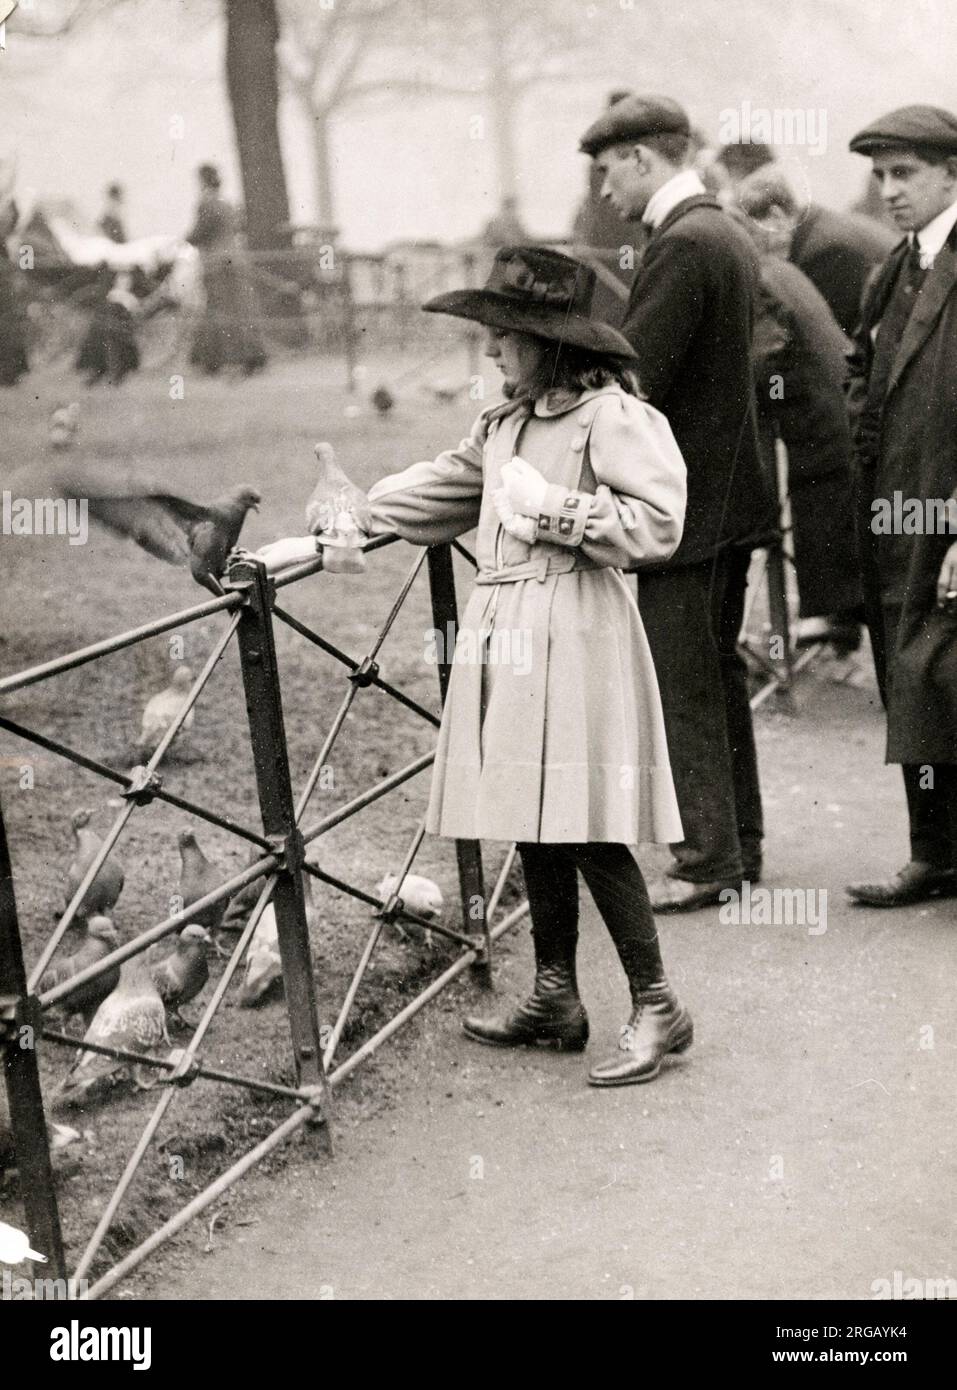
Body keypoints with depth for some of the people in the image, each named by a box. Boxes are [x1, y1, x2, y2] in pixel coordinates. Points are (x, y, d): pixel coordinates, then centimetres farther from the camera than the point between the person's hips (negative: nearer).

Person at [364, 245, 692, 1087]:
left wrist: (554, 509, -14)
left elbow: (658, 525, -16)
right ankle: (555, 1000, 24)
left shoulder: (613, 416, -9)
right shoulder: (502, 426, 16)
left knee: (588, 832, -7)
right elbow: (428, 494, 23)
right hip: (505, 639, 8)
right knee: (534, 829, 12)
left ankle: (657, 1009, 4)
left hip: (577, 643, -8)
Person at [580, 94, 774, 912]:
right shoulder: (729, 237, 13)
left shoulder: (681, 245, -18)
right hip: (728, 492, 10)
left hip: (686, 505, -10)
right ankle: (740, 843, 26)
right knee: (718, 675, 17)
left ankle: (707, 863, 3)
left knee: (684, 690, -3)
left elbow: (634, 377, -23)